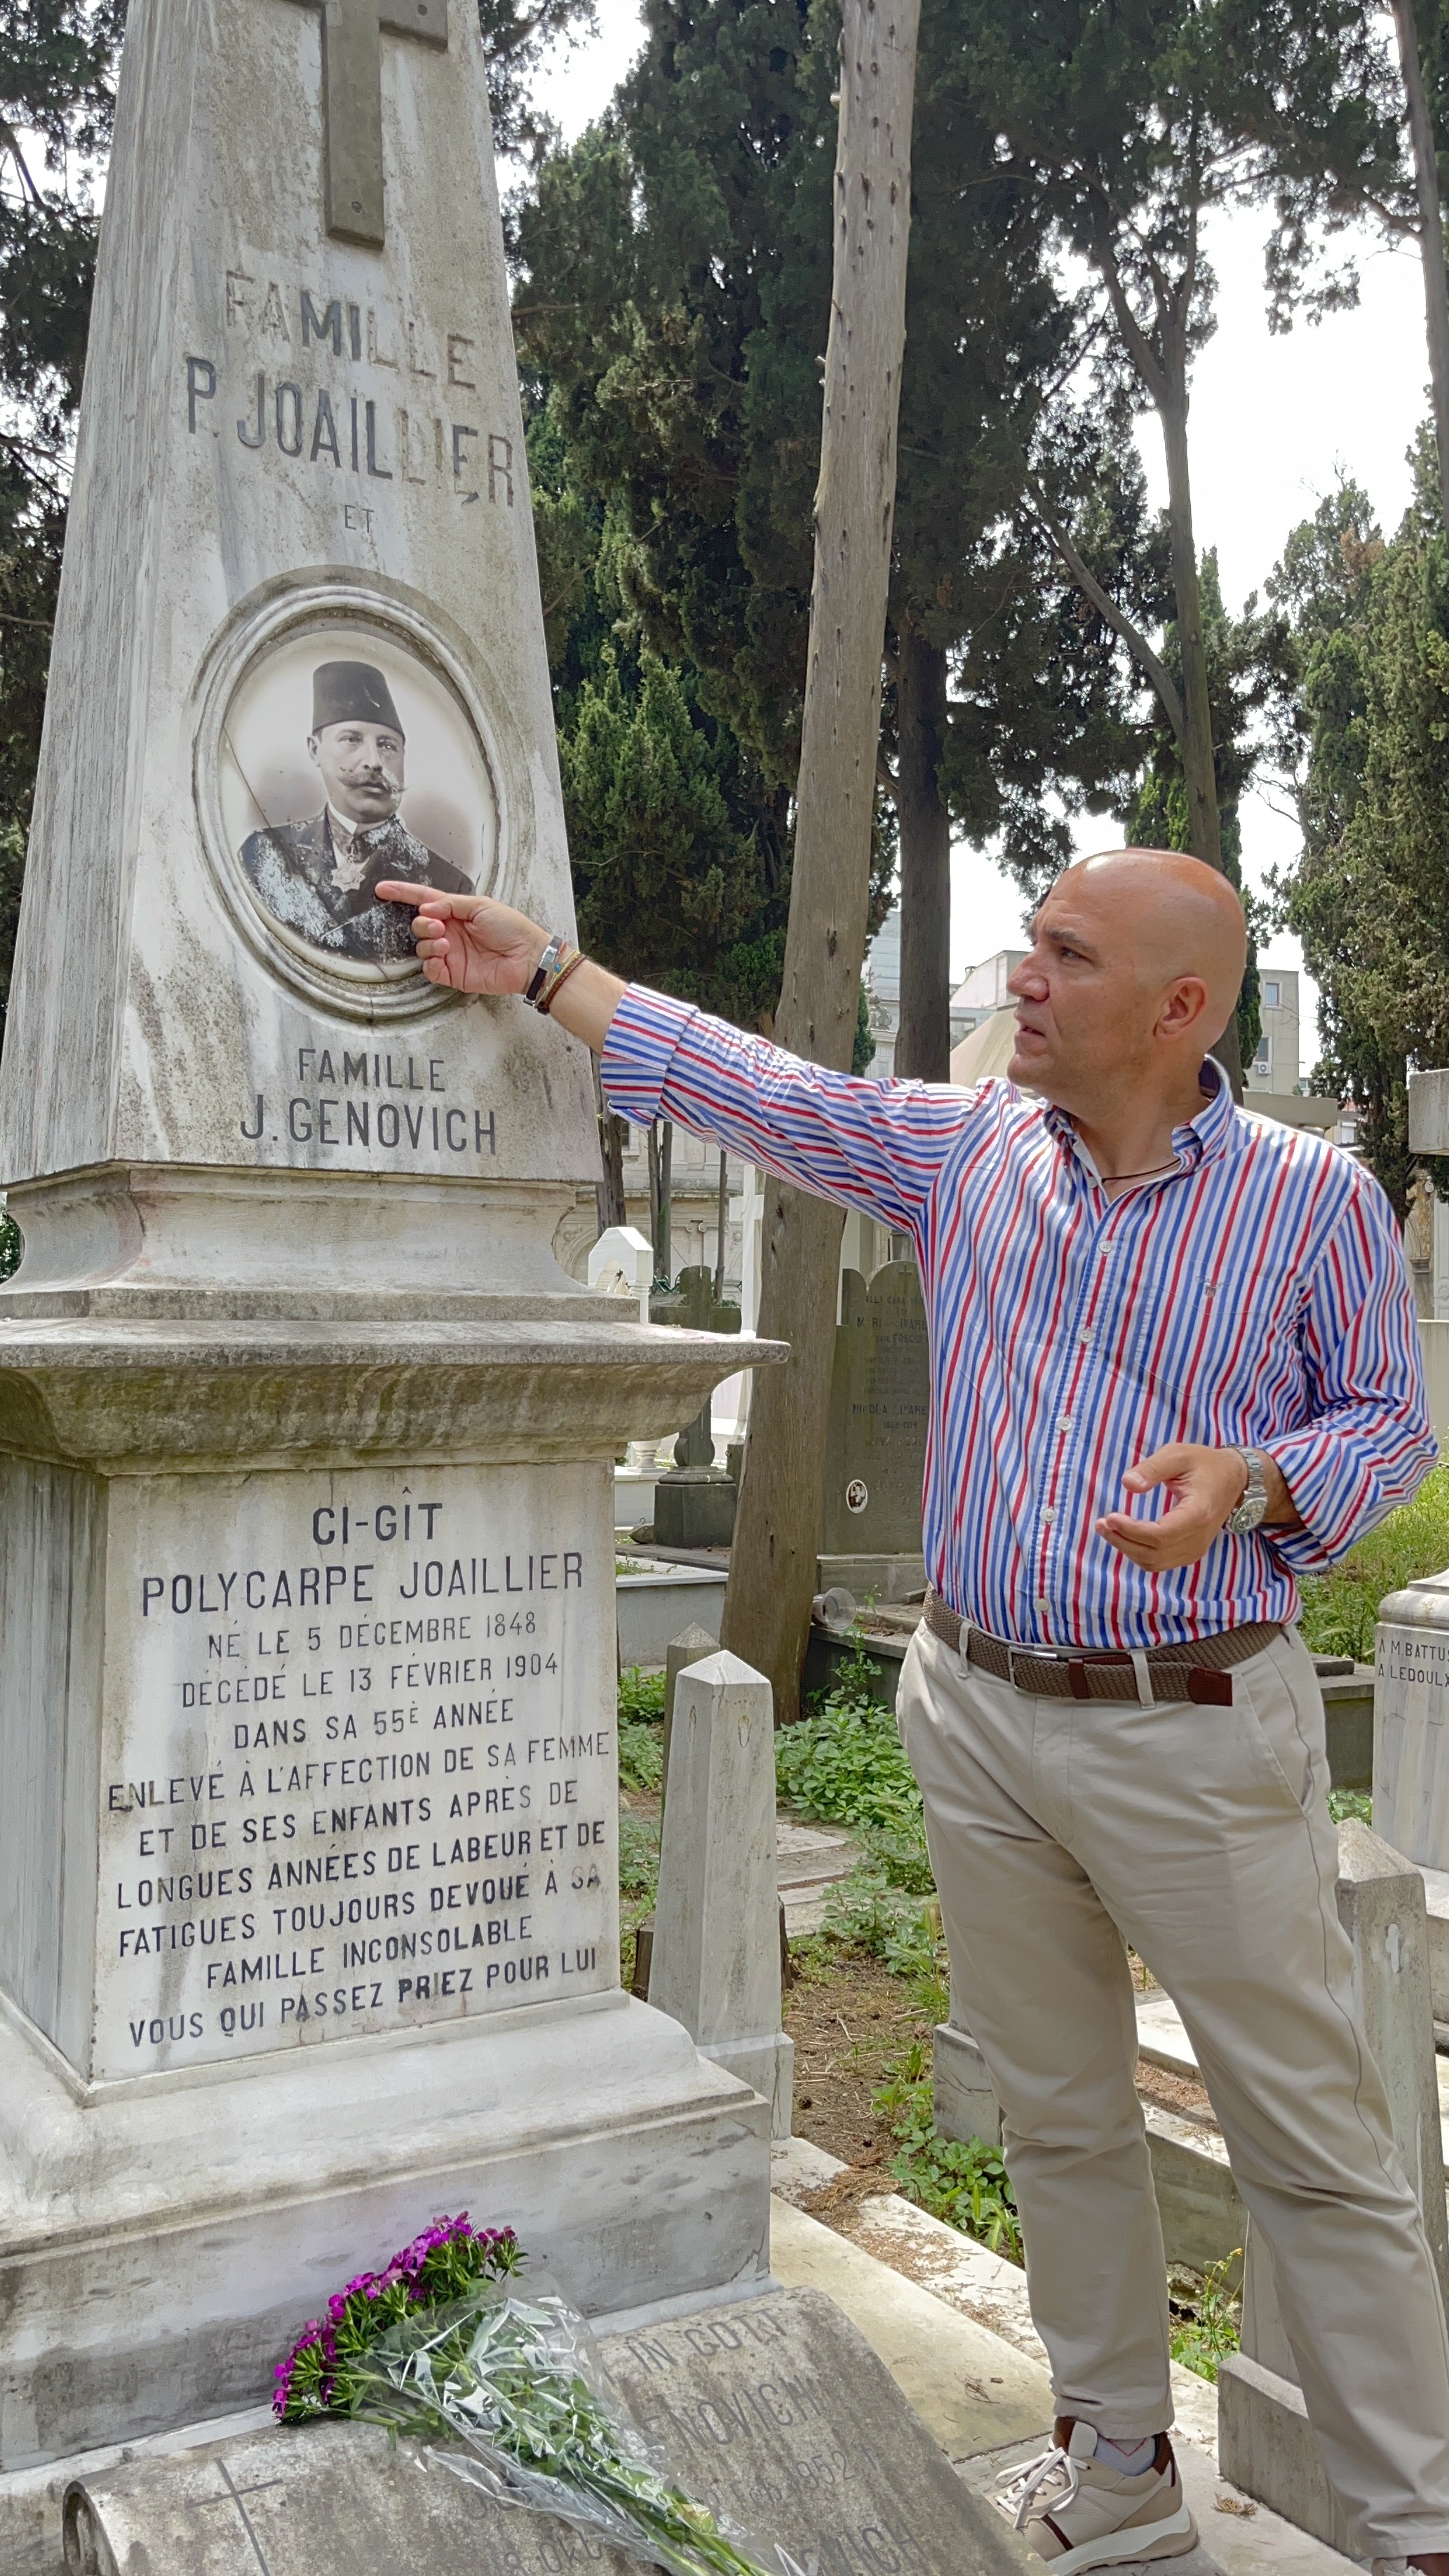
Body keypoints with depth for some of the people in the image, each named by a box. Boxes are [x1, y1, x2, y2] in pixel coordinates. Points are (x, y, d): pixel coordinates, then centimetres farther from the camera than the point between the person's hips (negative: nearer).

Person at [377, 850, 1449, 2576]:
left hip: (1199, 1734, -3)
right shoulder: (964, 1150, 4)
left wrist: (1251, 1483, -17)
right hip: (980, 1715, 4)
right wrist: (537, 973, 6)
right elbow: (745, 1082, 6)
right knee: (1059, 2121, 17)